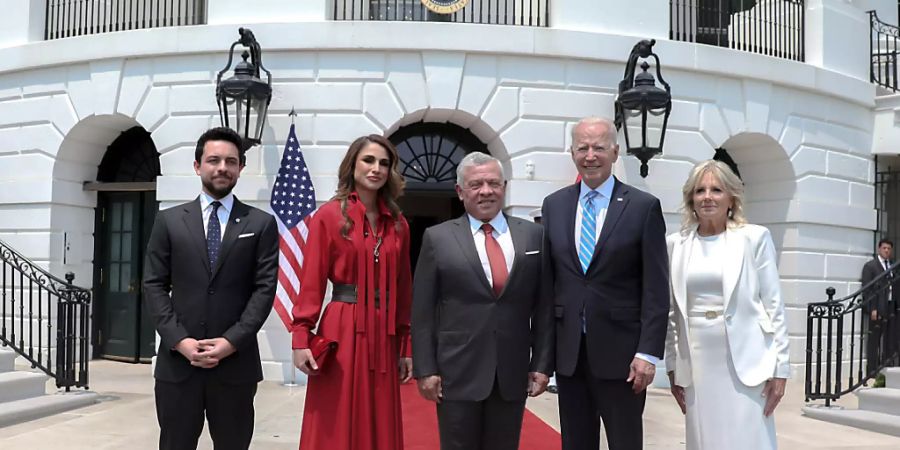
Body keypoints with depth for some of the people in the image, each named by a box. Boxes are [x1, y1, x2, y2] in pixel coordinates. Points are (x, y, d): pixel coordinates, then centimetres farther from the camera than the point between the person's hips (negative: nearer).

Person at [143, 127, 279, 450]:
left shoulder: (261, 224, 5)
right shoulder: (169, 221, 8)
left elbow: (265, 289, -2)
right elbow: (154, 286, 4)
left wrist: (232, 341, -11)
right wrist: (179, 340, -8)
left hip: (236, 362, -1)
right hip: (177, 360, 1)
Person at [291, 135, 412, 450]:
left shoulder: (398, 224, 10)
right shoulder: (328, 216, -3)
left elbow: (403, 289, 11)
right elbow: (311, 283, -5)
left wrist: (406, 346, 10)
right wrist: (301, 337, -12)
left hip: (384, 335, 4)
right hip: (341, 332, -4)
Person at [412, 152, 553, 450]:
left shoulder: (533, 235, 5)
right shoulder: (438, 238, 0)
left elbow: (544, 305, 6)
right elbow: (422, 310, -1)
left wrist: (542, 363, 1)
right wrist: (425, 369, -6)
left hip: (513, 372, 2)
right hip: (457, 371, -2)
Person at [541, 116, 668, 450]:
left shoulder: (644, 207, -4)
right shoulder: (554, 205, 7)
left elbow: (656, 289, -6)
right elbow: (546, 279, 9)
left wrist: (648, 352, -12)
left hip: (620, 351, -3)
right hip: (568, 351, 4)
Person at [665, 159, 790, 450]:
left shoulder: (754, 238, -1)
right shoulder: (675, 243, 6)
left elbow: (774, 305, -1)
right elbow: (671, 312, 10)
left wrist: (779, 367, -4)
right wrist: (672, 366, 9)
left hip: (745, 361, -2)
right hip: (697, 363, 3)